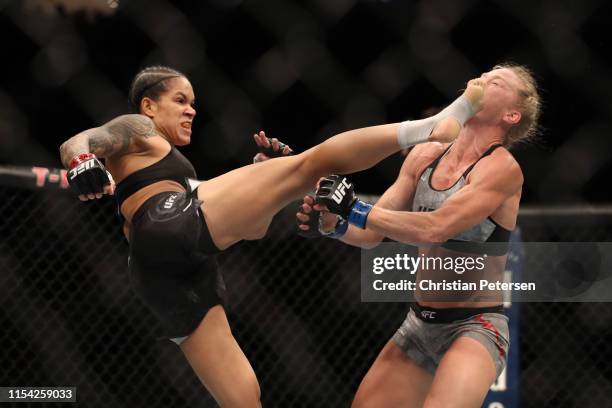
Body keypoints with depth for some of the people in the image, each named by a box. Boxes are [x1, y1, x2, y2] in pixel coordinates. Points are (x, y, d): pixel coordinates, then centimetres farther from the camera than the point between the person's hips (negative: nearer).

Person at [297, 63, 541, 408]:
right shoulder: (425, 156, 4)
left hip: (475, 328, -7)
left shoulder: (502, 168, -15)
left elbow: (435, 228, -27)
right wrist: (332, 224, -16)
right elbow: (371, 235, 4)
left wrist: (354, 209, -26)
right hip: (420, 324, 7)